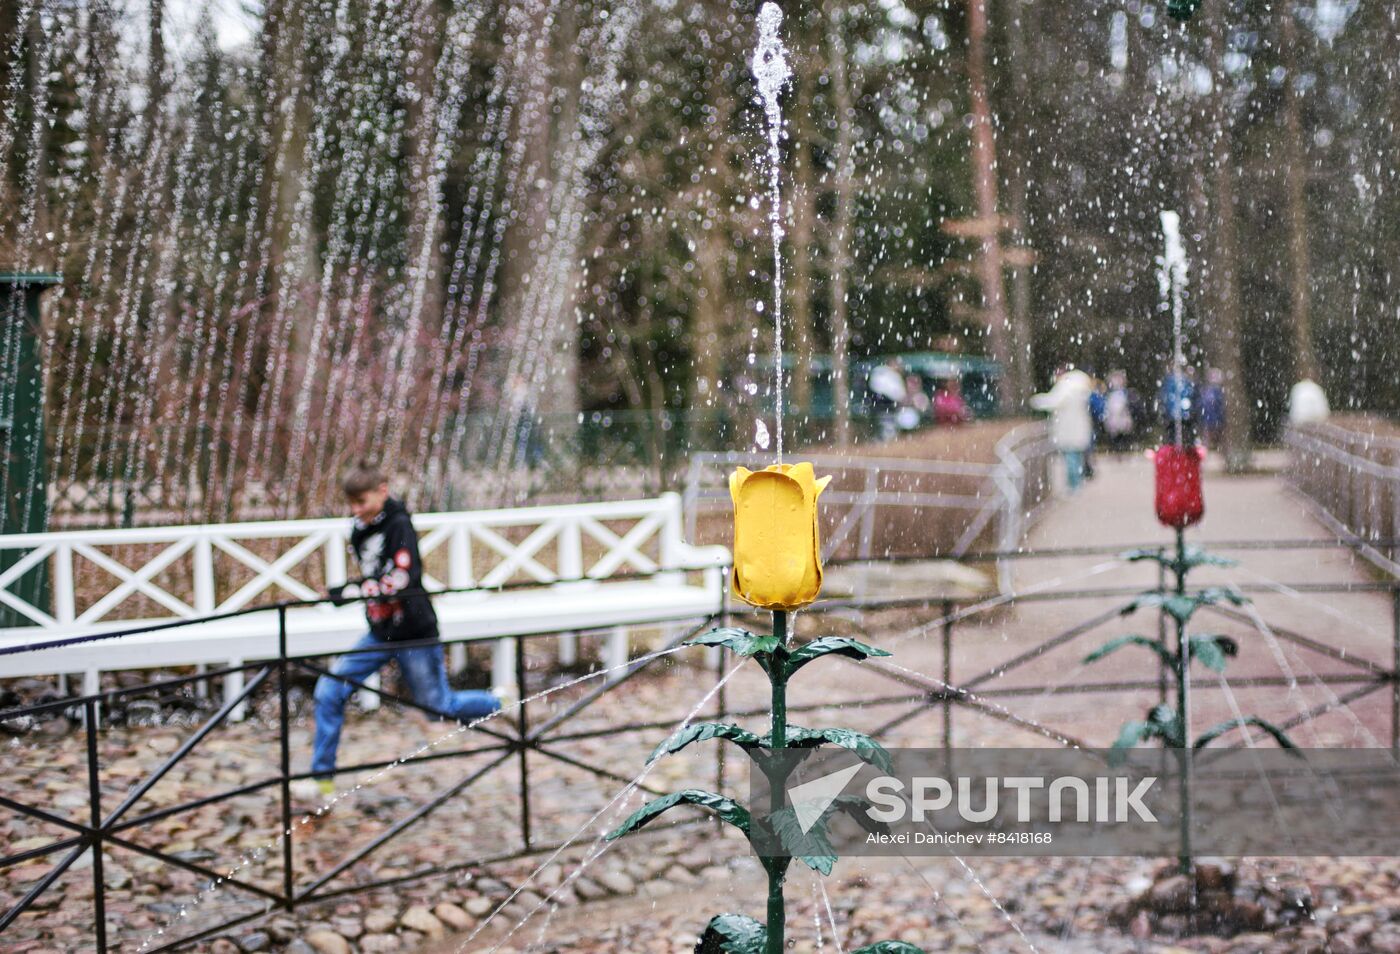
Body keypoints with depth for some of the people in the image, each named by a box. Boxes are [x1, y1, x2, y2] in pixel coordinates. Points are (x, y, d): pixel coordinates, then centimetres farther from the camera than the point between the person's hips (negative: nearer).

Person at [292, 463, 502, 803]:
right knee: (329, 691, -4)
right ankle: (322, 779, 4)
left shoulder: (399, 525, -16)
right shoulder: (359, 531, 6)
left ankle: (501, 705, 31)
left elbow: (402, 578, -28)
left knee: (438, 705, 4)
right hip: (380, 633, 7)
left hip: (414, 632, -7)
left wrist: (355, 590, -32)